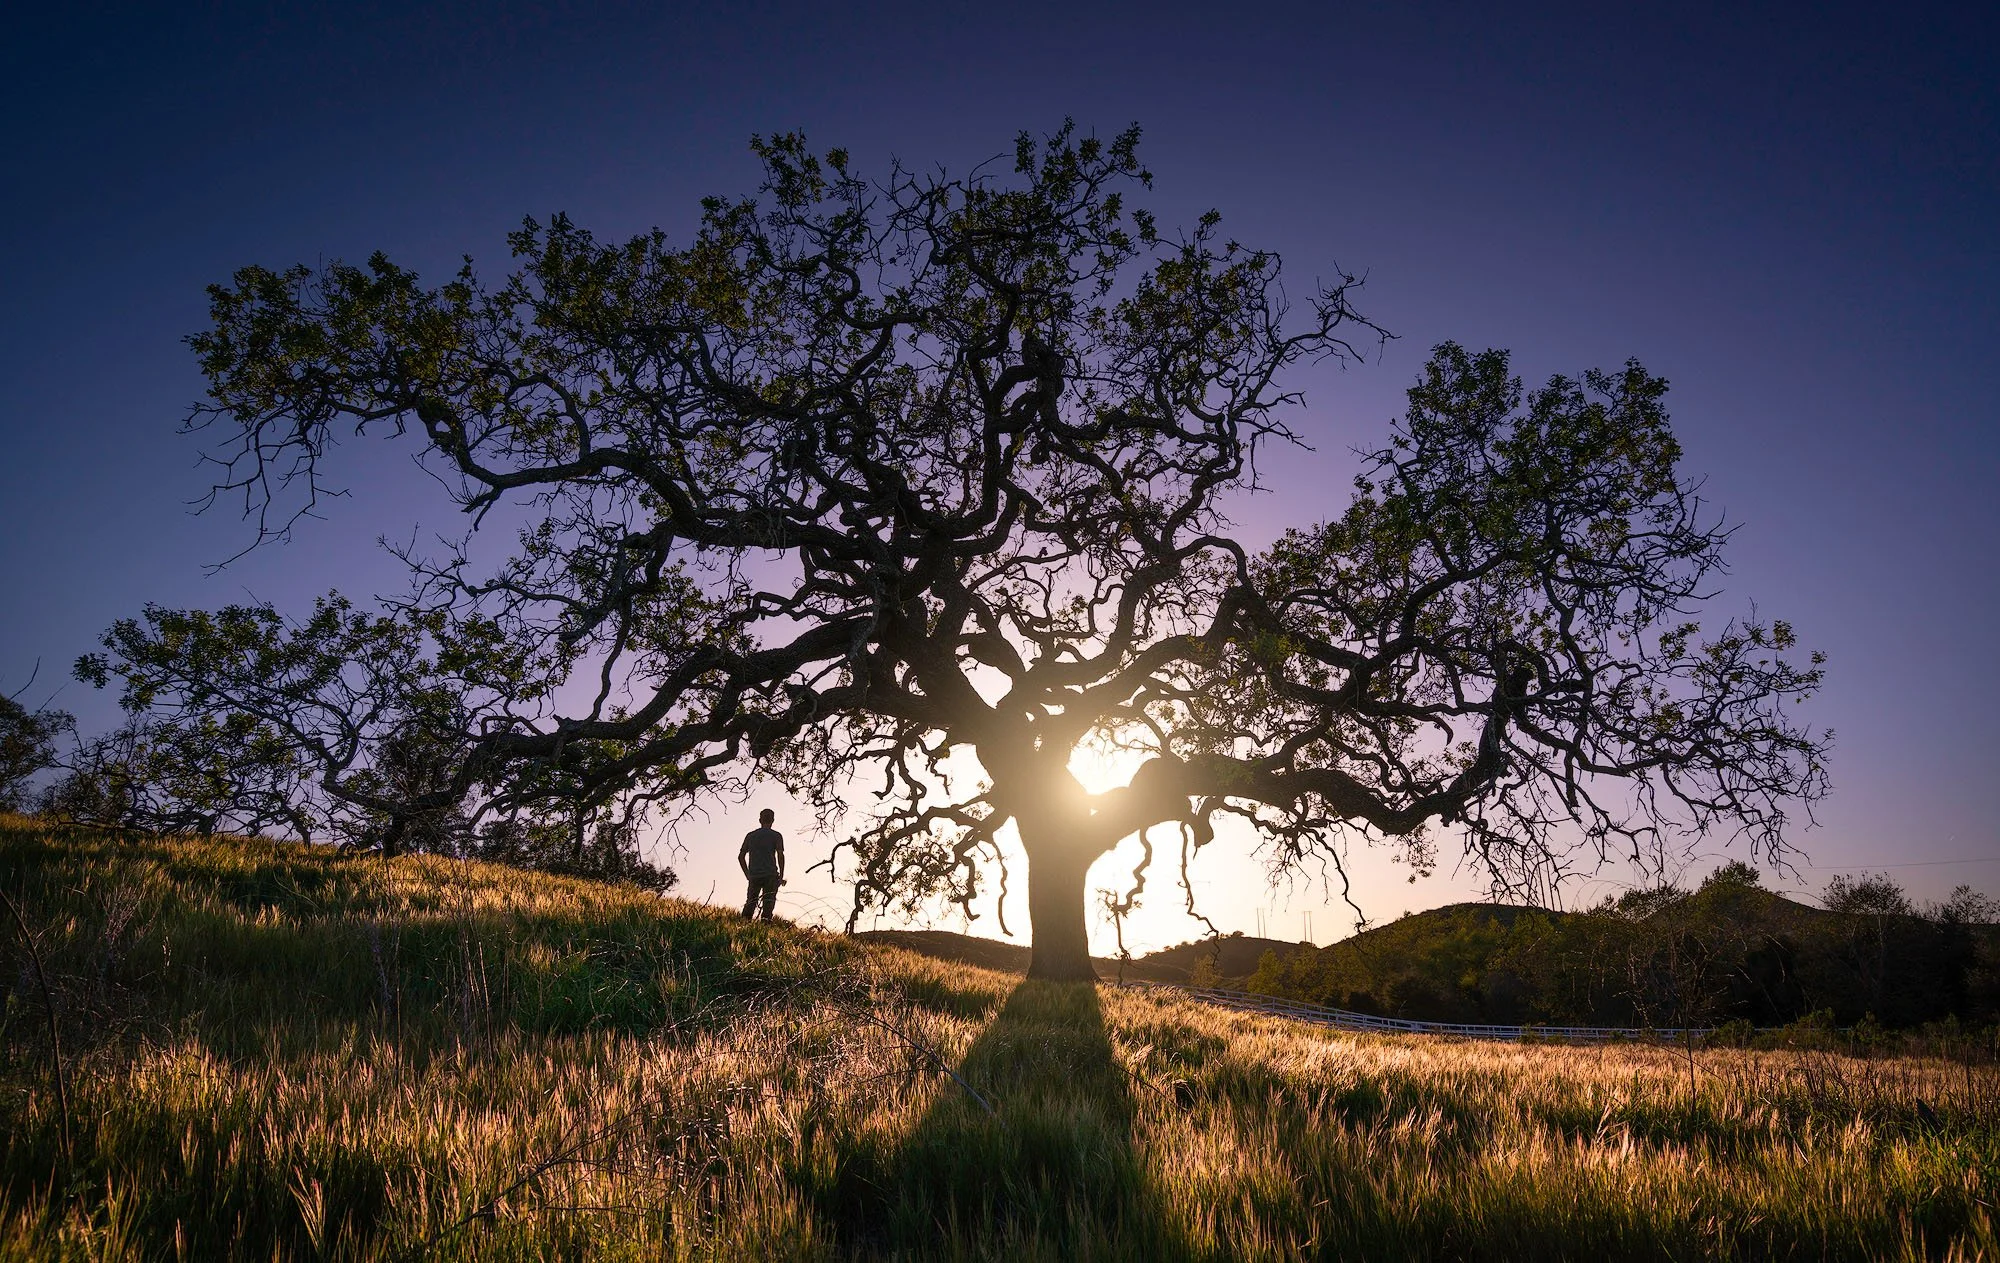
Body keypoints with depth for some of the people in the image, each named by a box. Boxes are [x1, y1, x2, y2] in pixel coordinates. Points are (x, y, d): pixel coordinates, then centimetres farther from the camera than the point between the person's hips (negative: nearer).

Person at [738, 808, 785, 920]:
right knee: (768, 904, -4)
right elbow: (780, 855, -7)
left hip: (754, 876, 3)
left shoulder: (750, 835, 15)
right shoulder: (776, 835, 3)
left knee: (750, 903, 8)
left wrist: (748, 875, 18)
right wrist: (781, 876, -1)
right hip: (770, 875, -3)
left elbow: (741, 857, 14)